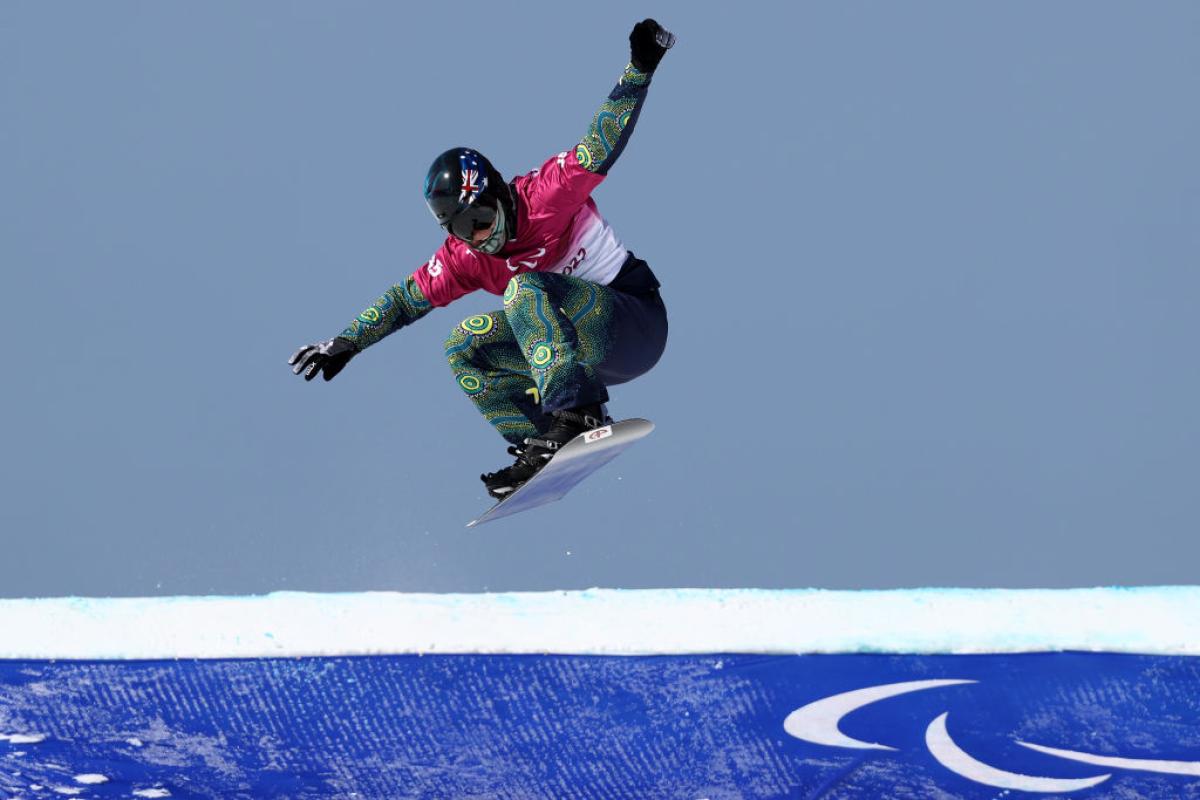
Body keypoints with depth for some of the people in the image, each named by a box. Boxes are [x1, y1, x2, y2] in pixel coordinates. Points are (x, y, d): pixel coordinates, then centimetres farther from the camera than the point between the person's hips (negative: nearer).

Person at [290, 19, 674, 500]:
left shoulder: (547, 196, -14)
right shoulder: (463, 258, 3)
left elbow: (601, 146, -20)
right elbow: (407, 299, 11)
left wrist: (639, 69, -30)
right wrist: (345, 345, 6)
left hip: (638, 323, -8)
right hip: (587, 350, 8)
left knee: (525, 290, -28)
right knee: (464, 349, 4)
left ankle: (574, 412, -42)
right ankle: (541, 449, -8)